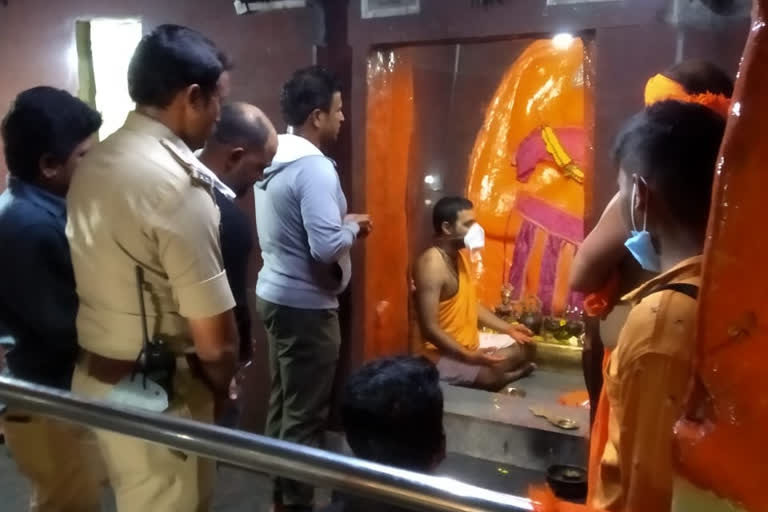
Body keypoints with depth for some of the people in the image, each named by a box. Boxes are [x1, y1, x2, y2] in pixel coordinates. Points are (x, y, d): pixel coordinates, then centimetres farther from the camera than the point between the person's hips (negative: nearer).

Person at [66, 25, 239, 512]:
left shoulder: (95, 163, 2)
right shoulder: (178, 185, -24)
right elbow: (214, 339, -24)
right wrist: (221, 388, -2)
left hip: (96, 376, 8)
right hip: (155, 394, -8)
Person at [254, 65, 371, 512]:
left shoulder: (275, 159, 8)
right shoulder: (315, 169, -21)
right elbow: (327, 248, -28)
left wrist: (342, 224, 10)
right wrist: (353, 226, -8)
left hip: (276, 294, 10)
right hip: (305, 305, -10)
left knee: (283, 403, 19)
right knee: (304, 415, 3)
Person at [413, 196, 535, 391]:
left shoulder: (460, 256, 6)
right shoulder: (431, 265, -23)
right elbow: (429, 328, -27)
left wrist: (508, 328, 11)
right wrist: (469, 357, -33)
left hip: (471, 344, 10)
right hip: (445, 354, -9)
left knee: (522, 350, 15)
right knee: (492, 376, -28)